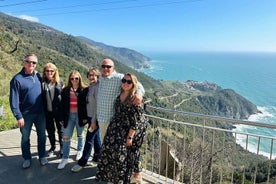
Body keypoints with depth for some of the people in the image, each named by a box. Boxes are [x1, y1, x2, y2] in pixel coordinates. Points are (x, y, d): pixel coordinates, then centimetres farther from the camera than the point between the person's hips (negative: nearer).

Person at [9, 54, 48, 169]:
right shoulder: (17, 79, -12)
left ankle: (42, 156, 31)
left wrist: (44, 109, 5)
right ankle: (27, 158, 30)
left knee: (42, 135, 14)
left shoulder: (38, 76, 1)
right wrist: (18, 116, -15)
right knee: (25, 137, 13)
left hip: (40, 113, 4)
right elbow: (14, 99, -12)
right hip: (26, 114, -3)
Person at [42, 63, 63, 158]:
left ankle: (62, 148, 27)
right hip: (47, 111, 1)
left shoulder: (59, 83, 0)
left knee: (60, 130, 10)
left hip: (58, 110, -1)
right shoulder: (42, 82, -1)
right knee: (50, 130, 15)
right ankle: (52, 147, 35)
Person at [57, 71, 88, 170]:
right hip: (69, 116, 2)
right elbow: (62, 105, 4)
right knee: (66, 137, 2)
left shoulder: (84, 90, -6)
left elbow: (86, 104, -6)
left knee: (80, 135, 17)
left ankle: (79, 151, 37)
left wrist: (85, 117, -10)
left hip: (80, 116, -2)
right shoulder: (65, 90, 2)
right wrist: (61, 118, 2)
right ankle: (65, 158, 12)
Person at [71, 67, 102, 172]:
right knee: (96, 138, 17)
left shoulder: (97, 87, -14)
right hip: (91, 117, 8)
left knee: (89, 140, 0)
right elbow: (89, 103, 13)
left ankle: (82, 163, 11)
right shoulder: (90, 88, 11)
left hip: (94, 118, -8)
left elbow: (97, 104, -18)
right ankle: (97, 159, 29)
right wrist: (87, 117, 9)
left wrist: (94, 120, -19)